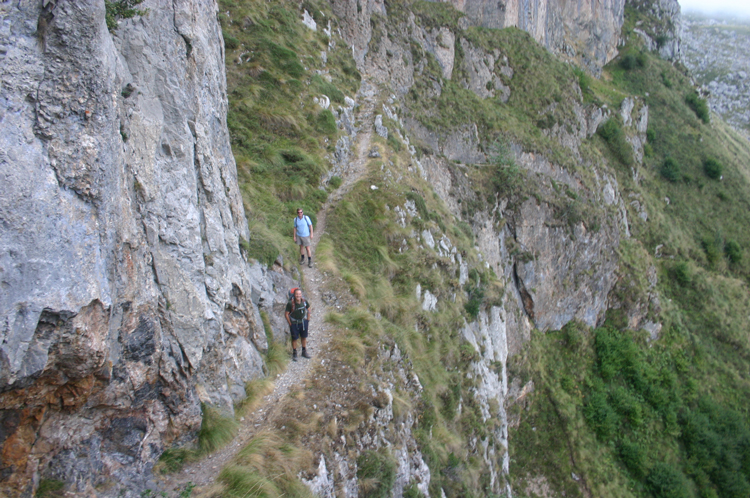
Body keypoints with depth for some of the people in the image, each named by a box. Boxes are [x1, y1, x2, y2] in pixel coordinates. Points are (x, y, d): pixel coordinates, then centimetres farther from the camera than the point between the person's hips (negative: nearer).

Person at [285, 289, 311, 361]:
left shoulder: (304, 302, -13)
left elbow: (308, 310, 5)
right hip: (294, 323, -3)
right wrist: (290, 324, -10)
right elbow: (286, 314, -13)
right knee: (294, 339, 7)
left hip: (303, 322, 3)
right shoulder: (290, 304, -23)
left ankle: (304, 352, 33)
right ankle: (294, 354, 23)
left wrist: (308, 320, 6)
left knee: (304, 337, 15)